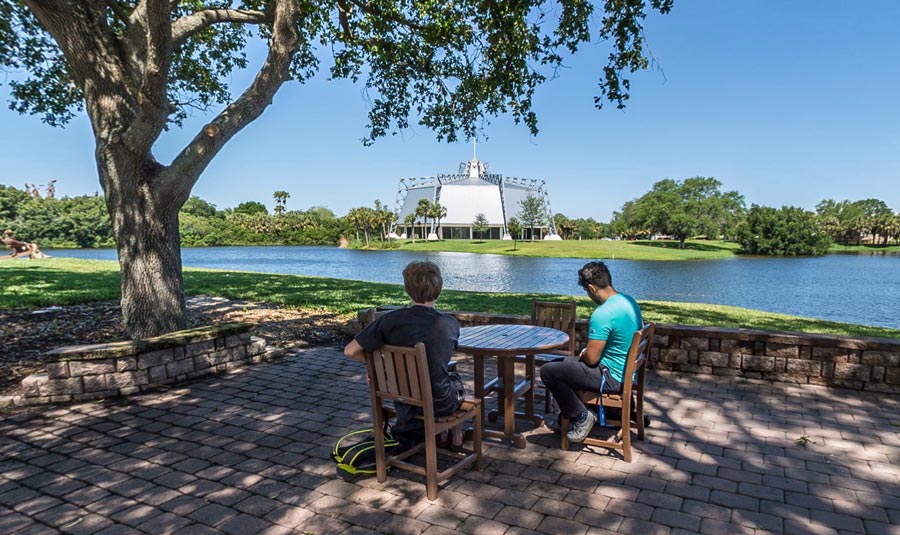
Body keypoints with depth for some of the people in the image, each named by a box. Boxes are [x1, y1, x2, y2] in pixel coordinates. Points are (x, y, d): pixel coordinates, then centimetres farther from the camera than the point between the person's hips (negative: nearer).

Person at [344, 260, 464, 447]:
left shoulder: (390, 321, -19)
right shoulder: (451, 325, -15)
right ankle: (457, 436, 45)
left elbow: (350, 351, -16)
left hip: (404, 404, 1)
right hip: (439, 404, 0)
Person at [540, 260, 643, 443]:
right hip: (628, 371, 10)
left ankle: (581, 417, 2)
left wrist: (583, 354, 1)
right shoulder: (629, 301, 2)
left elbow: (591, 358, -24)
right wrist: (587, 352, 14)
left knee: (548, 371, -8)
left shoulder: (603, 314, -27)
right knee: (562, 364, 22)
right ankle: (568, 415, 31)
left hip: (612, 378, -10)